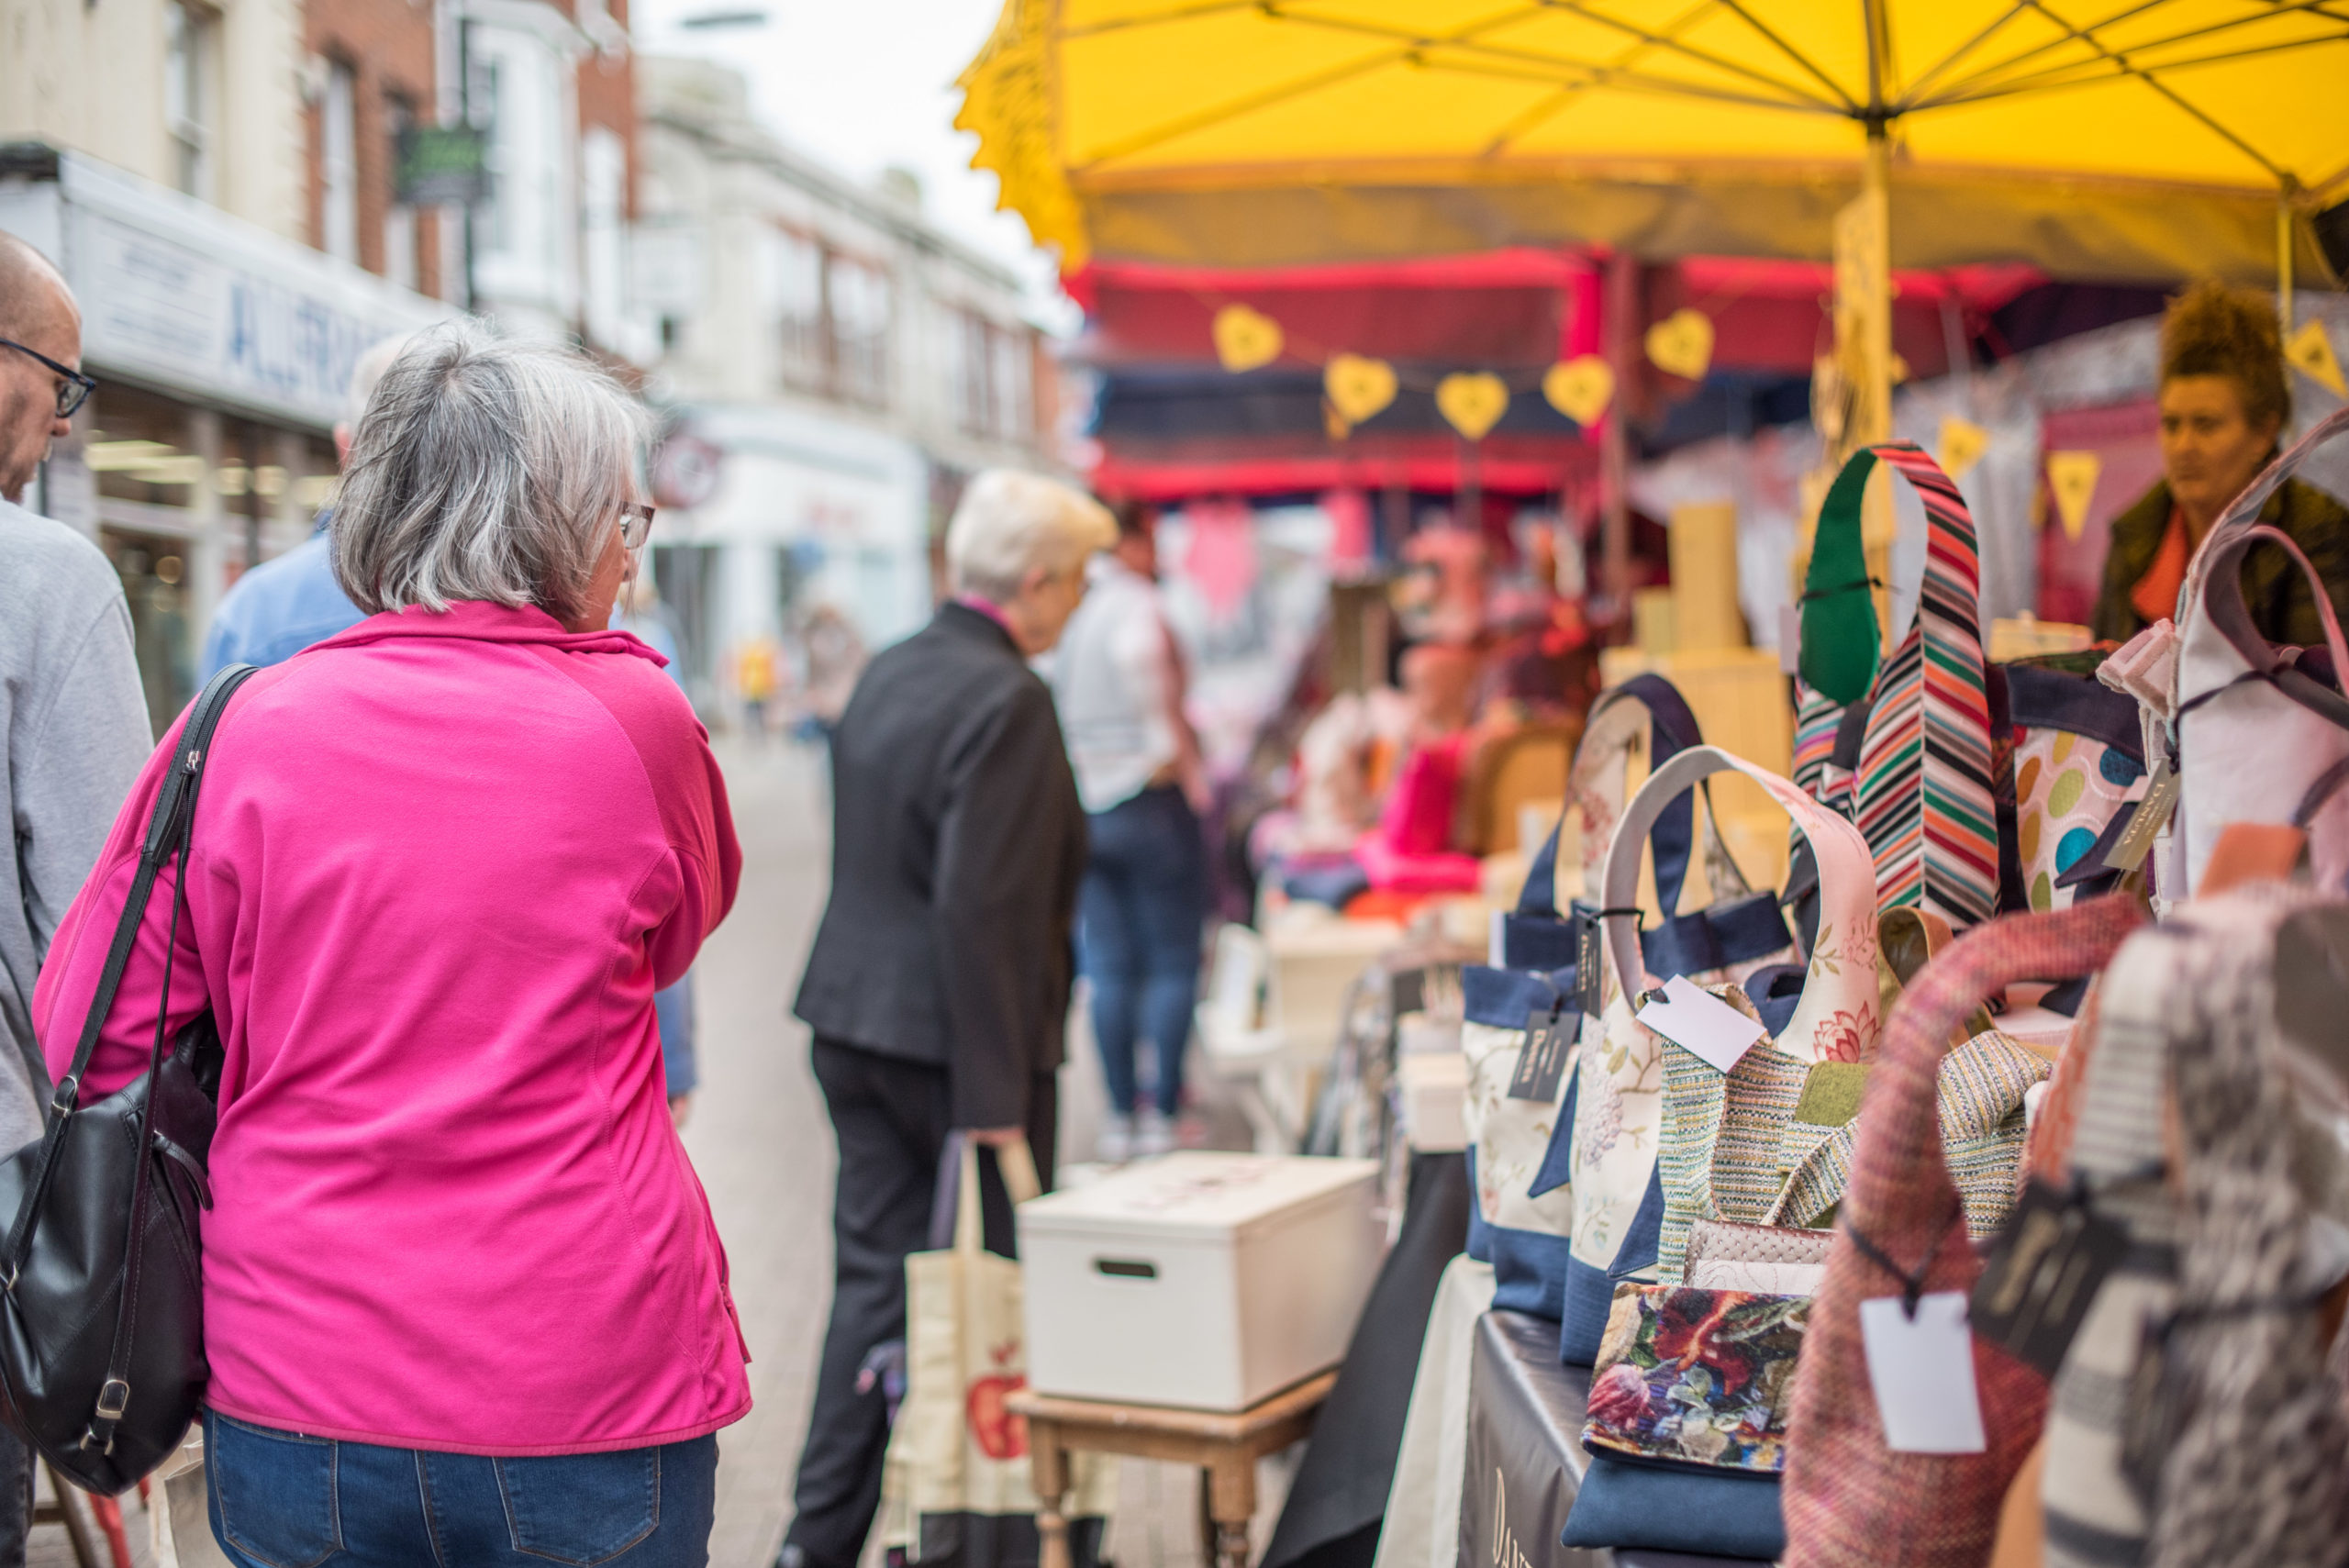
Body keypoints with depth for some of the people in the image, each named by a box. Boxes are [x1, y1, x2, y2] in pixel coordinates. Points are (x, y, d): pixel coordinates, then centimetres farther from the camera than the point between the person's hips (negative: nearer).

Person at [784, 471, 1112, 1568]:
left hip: (853, 1020, 8)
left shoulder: (887, 675, 10)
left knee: (874, 1277, 13)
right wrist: (994, 1092, -21)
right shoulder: (1006, 701, -18)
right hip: (952, 1037, -8)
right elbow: (981, 908, -24)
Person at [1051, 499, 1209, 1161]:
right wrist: (1175, 748, -25)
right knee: (1173, 963, 2)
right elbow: (1138, 653, -35)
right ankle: (1163, 1116, 2)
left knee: (1109, 968, 9)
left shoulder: (1066, 615, 8)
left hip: (1086, 806, 6)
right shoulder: (1134, 603, -13)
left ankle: (1120, 1117, 12)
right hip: (1150, 800, -6)